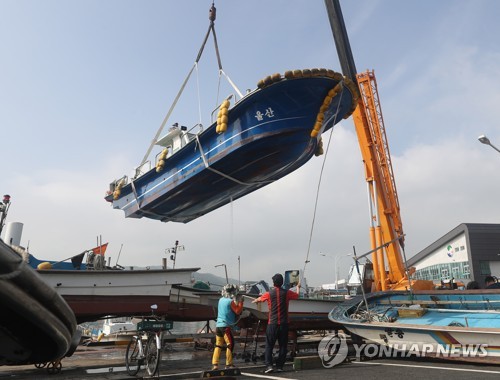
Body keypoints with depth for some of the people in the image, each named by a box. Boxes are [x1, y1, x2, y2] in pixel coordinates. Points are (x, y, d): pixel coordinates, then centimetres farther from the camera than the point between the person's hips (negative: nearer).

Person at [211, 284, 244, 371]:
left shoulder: (221, 300, 12)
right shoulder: (231, 301, -11)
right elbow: (238, 311, -9)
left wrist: (236, 301, 14)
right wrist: (240, 302, -2)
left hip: (218, 325, 7)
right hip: (226, 326, -7)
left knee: (218, 345, 11)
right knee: (230, 344, 0)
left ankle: (214, 364, 8)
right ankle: (228, 364, 1)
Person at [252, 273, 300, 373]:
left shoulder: (269, 294, -3)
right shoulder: (286, 293, -2)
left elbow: (258, 300, 15)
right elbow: (297, 295, 17)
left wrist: (254, 301, 39)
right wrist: (298, 287, 38)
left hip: (272, 324, -1)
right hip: (284, 324, 1)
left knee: (269, 346, 5)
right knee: (283, 346, 10)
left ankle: (269, 365, -5)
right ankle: (279, 366, 10)